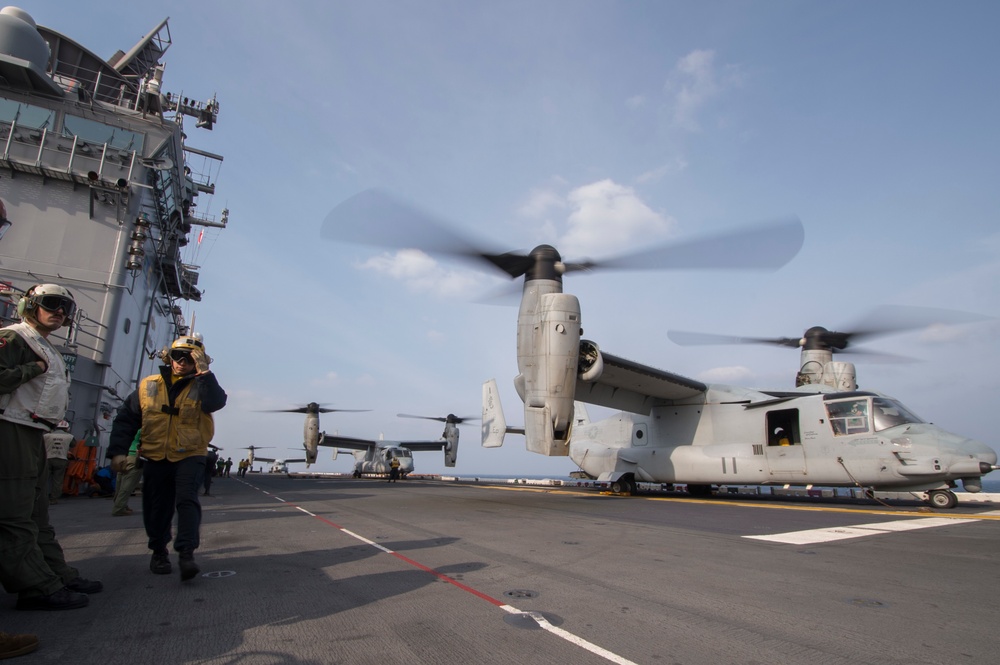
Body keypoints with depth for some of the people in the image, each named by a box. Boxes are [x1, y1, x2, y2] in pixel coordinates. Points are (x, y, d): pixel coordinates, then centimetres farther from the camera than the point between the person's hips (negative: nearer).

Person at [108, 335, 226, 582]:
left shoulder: (200, 386, -2)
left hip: (190, 457, -3)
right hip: (156, 458, 3)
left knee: (187, 500, -17)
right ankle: (159, 552, 30)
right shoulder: (148, 386, 5)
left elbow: (216, 402, -25)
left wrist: (204, 373, -27)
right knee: (156, 508, 11)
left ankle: (186, 553, -14)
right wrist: (118, 450, 0)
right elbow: (126, 418, 8)